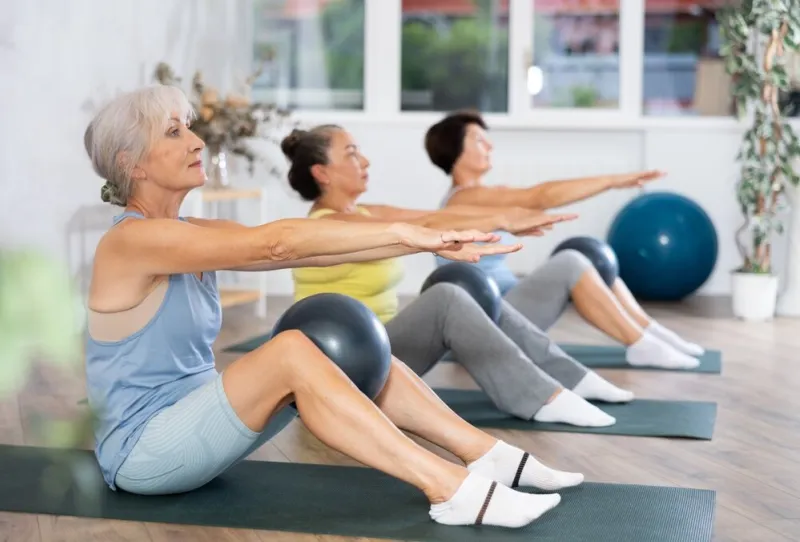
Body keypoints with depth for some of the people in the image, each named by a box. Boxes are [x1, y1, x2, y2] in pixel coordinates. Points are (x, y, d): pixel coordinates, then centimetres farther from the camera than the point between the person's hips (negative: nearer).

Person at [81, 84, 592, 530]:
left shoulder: (194, 234, 8)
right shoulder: (134, 240, -18)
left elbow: (302, 249, -3)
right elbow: (273, 244, -28)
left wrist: (425, 239, -13)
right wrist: (403, 232, -27)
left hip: (193, 426, 8)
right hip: (141, 454, -8)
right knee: (290, 350, -30)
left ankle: (492, 456, -8)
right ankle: (452, 490, -33)